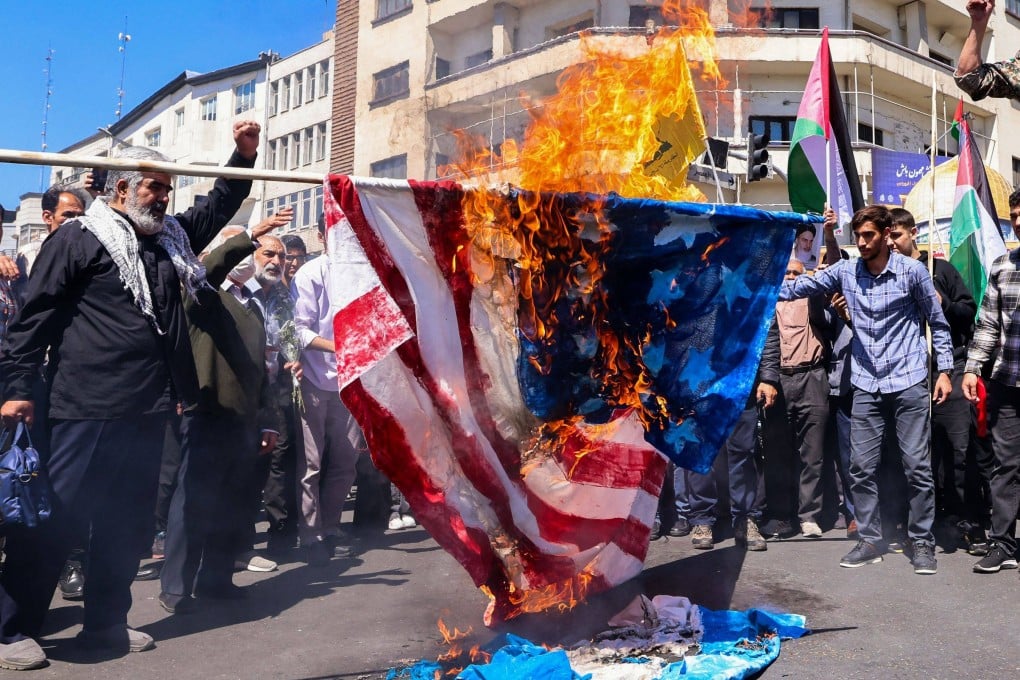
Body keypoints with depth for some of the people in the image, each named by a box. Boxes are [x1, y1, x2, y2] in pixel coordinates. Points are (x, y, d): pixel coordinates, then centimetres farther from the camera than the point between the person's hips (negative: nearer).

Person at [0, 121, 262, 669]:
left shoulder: (172, 239, 17)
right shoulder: (79, 237, -3)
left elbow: (218, 206, 29)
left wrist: (243, 155, 16)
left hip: (146, 410, 7)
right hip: (85, 409, -7)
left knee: (128, 522, 12)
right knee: (54, 519, -1)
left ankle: (105, 623, 25)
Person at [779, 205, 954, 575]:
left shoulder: (912, 271, -5)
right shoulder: (845, 271, 3)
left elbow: (937, 322, 3)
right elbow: (797, 287, 5)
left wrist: (944, 370, 0)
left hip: (908, 383, -3)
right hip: (866, 386, 3)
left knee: (917, 466, 1)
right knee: (862, 468, 5)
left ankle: (923, 542, 15)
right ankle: (870, 541, 17)